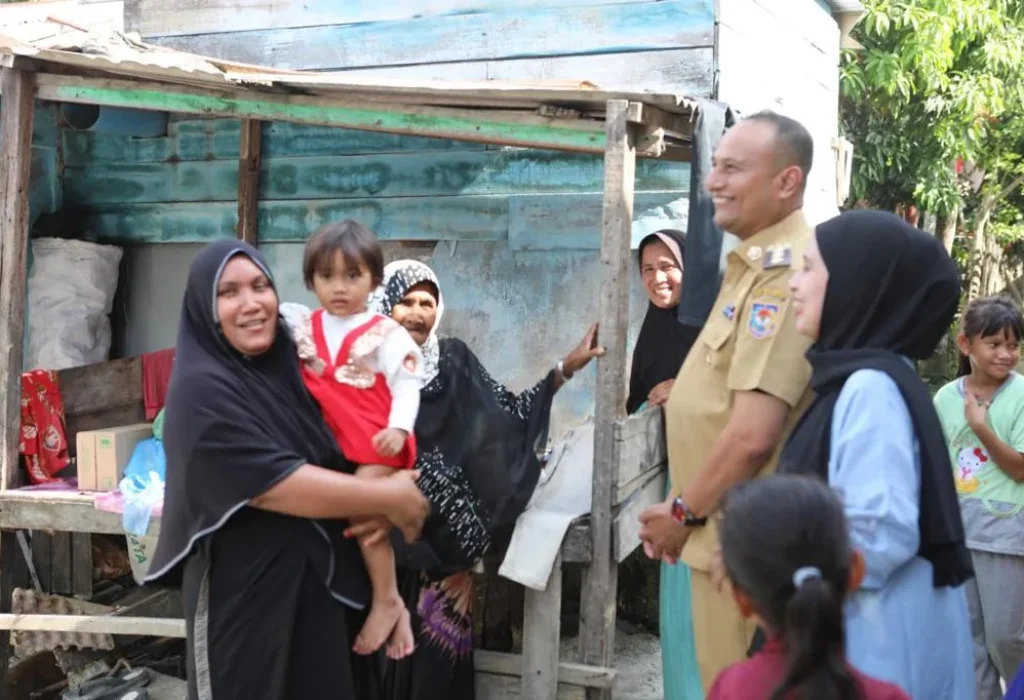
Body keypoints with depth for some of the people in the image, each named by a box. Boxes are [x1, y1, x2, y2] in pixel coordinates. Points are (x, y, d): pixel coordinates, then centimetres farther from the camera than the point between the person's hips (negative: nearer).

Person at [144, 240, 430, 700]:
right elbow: (274, 484, -23)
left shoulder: (290, 366, 5)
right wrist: (388, 498, -17)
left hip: (324, 585, 7)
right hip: (246, 597, -6)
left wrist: (375, 506, -4)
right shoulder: (202, 390, -16)